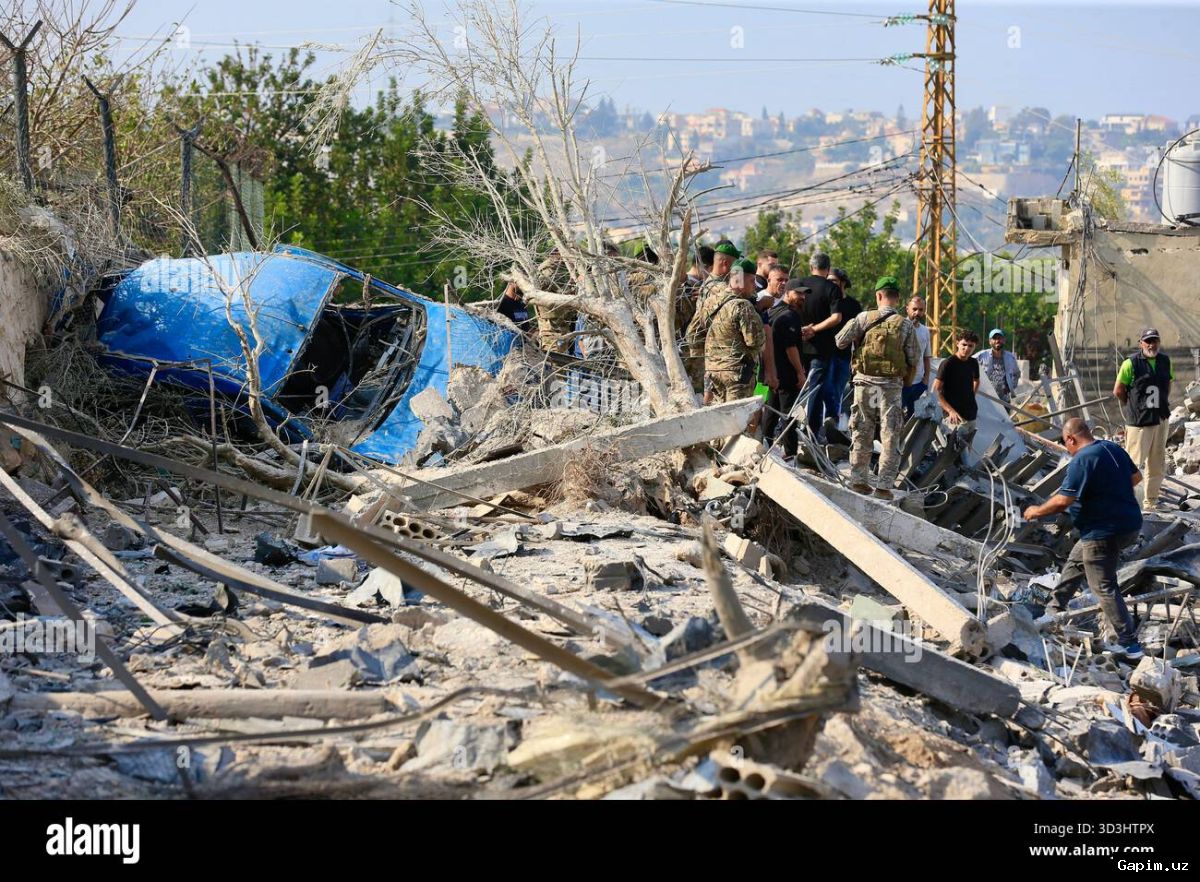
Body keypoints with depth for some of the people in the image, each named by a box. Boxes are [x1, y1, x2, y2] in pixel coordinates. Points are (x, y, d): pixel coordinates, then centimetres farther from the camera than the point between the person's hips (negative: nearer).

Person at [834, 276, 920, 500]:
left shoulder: (864, 318, -3)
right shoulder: (905, 324, -3)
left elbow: (840, 342, -1)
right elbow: (914, 359, -1)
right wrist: (906, 381, 15)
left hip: (864, 381, 1)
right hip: (891, 386, -1)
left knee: (862, 434, 12)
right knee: (890, 437, 3)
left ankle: (858, 480, 15)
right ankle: (884, 485, -1)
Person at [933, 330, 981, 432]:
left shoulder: (973, 363, 9)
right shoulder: (947, 364, -10)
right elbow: (936, 391, -13)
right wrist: (951, 411, -22)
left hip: (972, 415, 7)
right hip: (956, 417, -7)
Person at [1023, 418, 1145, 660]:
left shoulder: (1082, 461, -20)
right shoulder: (1113, 448, 6)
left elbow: (1062, 501, -23)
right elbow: (1136, 477, 20)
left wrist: (1037, 511, -6)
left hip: (1104, 533, -10)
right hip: (1130, 524, 10)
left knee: (1104, 588, -2)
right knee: (1076, 561, 26)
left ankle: (1129, 645, -2)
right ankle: (1054, 610, 37)